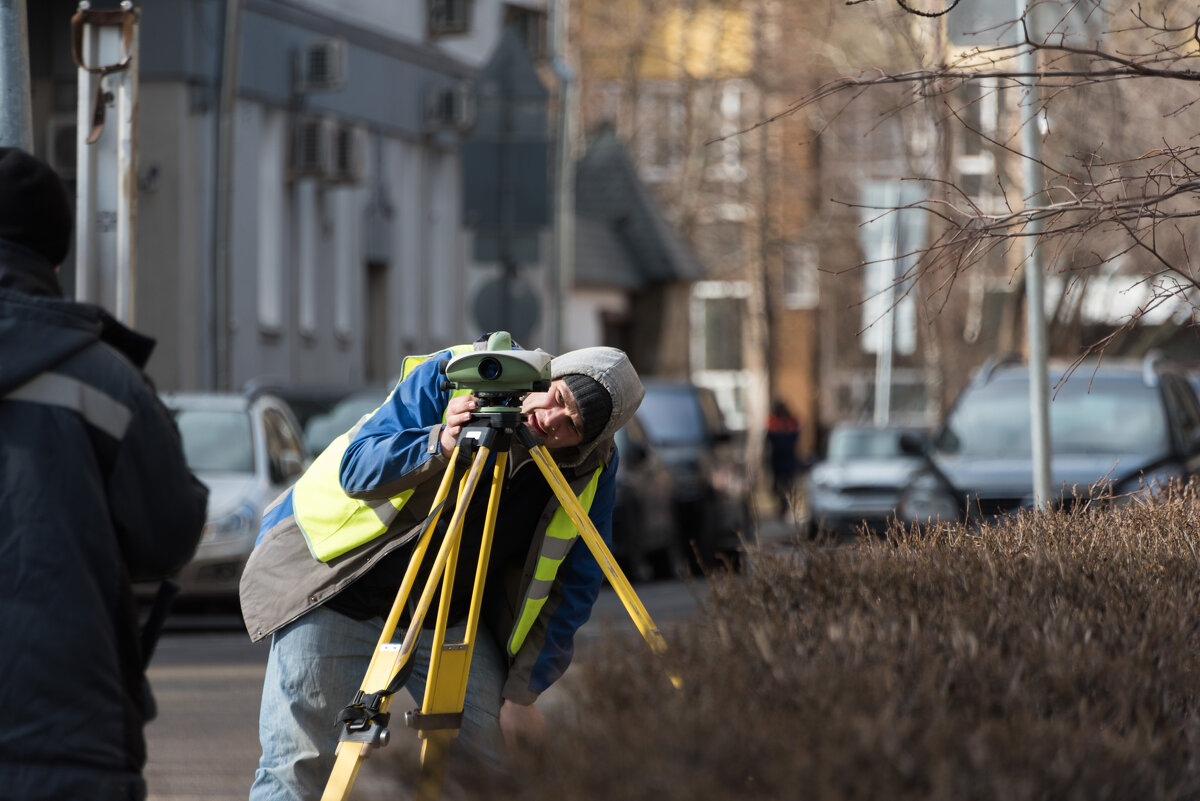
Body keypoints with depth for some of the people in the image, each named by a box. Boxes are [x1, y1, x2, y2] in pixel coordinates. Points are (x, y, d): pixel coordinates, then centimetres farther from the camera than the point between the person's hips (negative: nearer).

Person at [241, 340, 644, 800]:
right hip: (338, 590, -3)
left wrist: (522, 693, -9)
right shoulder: (452, 377, -19)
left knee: (490, 753, -7)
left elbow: (573, 586, -5)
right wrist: (439, 446, -35)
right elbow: (356, 468, -18)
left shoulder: (592, 470, -11)